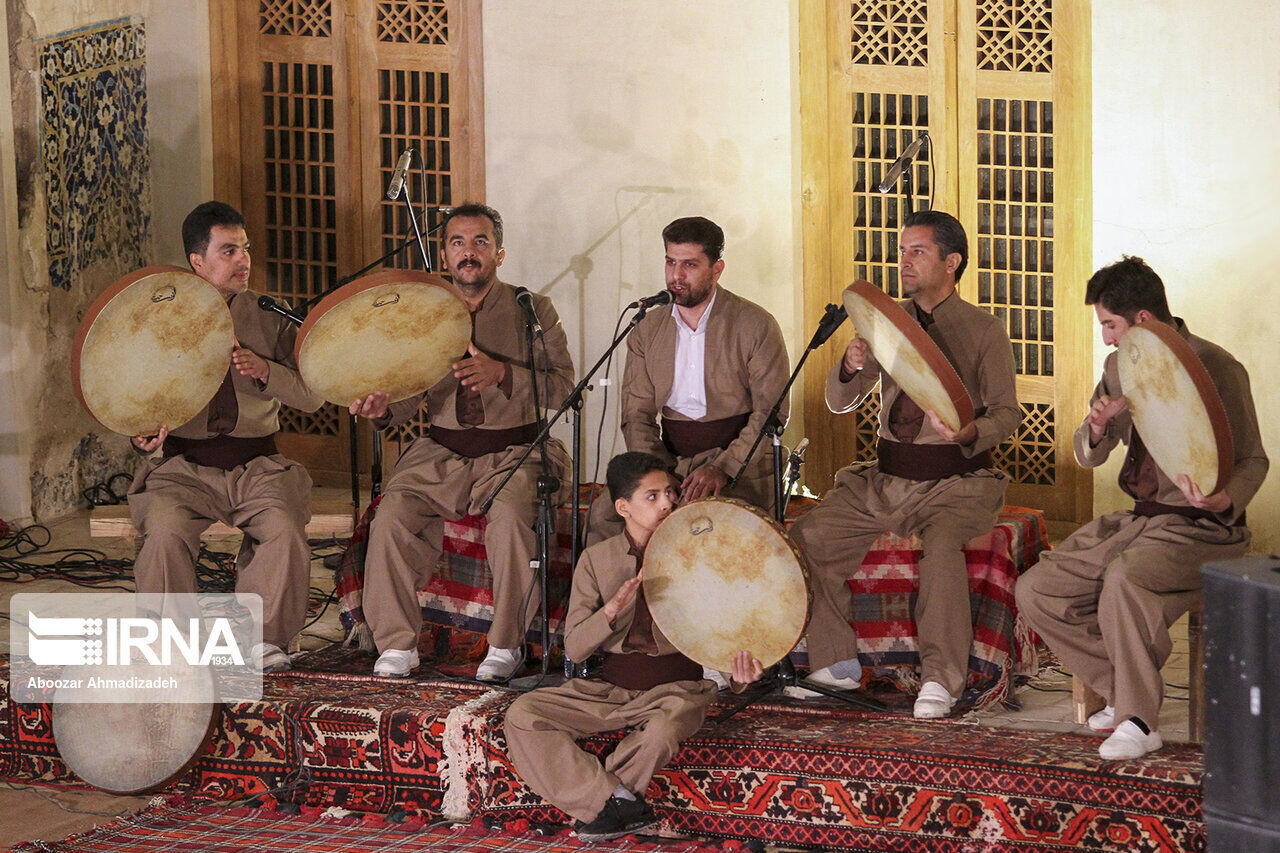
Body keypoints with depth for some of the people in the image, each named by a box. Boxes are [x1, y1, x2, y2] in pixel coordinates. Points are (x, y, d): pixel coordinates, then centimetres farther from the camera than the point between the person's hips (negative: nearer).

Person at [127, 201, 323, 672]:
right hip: (184, 465, -1)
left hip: (257, 464, 1)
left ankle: (263, 635, -8)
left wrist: (265, 372, -15)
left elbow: (313, 395, 4)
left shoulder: (268, 316, 7)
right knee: (166, 529, -30)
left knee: (284, 527, -28)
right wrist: (143, 434, -17)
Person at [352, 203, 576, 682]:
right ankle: (397, 644, -12)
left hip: (514, 452, -3)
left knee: (510, 517, -33)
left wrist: (502, 374, -22)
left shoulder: (532, 310, 2)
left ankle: (506, 647, -18)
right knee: (392, 515, -23)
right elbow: (410, 394, 8)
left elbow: (562, 386, -7)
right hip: (441, 453, 3)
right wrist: (383, 407, -16)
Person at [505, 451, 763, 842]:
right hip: (610, 688, 3)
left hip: (676, 688, -3)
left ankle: (594, 799, -9)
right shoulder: (597, 559, 3)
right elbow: (574, 647, -1)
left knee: (664, 728, -39)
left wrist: (738, 670, -27)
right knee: (522, 714, -18)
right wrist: (611, 611, -22)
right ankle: (618, 801, -20)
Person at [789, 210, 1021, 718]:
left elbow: (1006, 412, -5)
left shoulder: (983, 331, -2)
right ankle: (836, 666, -4)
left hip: (956, 482, -5)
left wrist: (969, 434, -28)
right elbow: (839, 403, 7)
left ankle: (940, 680, -27)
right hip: (885, 480, 5)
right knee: (807, 537, -14)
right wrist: (851, 367, -16)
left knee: (941, 545, -35)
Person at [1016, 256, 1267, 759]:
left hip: (1201, 527, -8)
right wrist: (1097, 429, -7)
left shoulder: (1215, 369, -12)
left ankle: (1140, 721, -22)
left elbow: (1252, 461, -9)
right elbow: (1088, 456, 18)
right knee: (1035, 592, -6)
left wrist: (1226, 500, -32)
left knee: (1124, 578, -37)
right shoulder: (1121, 367, 10)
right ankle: (1124, 690, 7)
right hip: (1138, 518, 8)